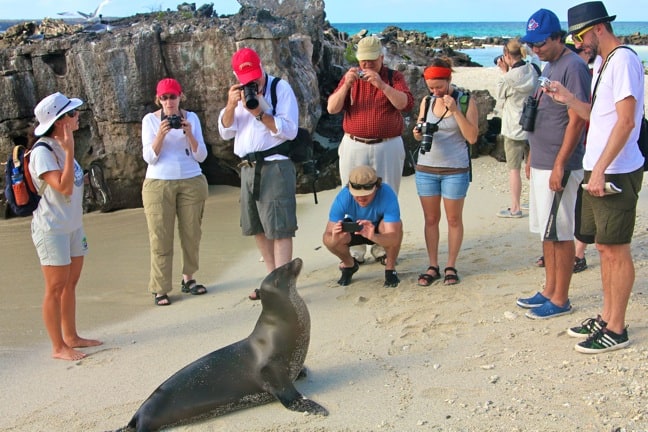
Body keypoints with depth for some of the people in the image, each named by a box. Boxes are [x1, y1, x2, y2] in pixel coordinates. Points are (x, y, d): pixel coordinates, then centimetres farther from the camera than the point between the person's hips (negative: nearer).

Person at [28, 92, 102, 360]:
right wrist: (69, 151, -26)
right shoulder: (42, 152, -18)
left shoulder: (60, 146, 9)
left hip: (72, 225, 9)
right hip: (52, 228, -9)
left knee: (70, 284, 15)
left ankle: (71, 337, 27)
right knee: (56, 288, 0)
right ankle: (58, 347, 9)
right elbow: (64, 187, -27)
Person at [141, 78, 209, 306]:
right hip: (158, 184, -2)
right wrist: (160, 134, -20)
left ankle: (188, 278, 19)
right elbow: (149, 157, -6)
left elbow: (201, 156, 0)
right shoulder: (149, 120, 1)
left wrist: (189, 134, -15)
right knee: (161, 238, -3)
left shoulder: (191, 117, 5)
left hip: (192, 182, 2)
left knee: (191, 233, 4)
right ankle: (160, 289, 0)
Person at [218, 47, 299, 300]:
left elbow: (290, 130, -13)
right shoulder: (238, 93, 14)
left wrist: (259, 112, -20)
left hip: (275, 166, -7)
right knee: (258, 228, 15)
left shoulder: (281, 88, -5)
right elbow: (226, 132, 9)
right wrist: (231, 106, -7)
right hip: (248, 167, 7)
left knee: (279, 228, -9)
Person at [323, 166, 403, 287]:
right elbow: (328, 235, -32)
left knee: (396, 226, -37)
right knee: (328, 239, -28)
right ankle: (349, 265, 7)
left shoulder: (387, 194, -37)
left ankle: (390, 268, -9)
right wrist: (334, 238, -57)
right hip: (353, 226, 2)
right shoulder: (343, 197, -32)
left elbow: (394, 238, -44)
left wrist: (373, 237, -65)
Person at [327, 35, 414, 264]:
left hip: (388, 146, -1)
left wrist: (381, 84, -22)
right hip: (354, 146, 1)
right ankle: (355, 251, 6)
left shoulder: (394, 77, 5)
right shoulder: (350, 78, 10)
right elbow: (332, 108, 0)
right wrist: (346, 85, -16)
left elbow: (406, 104, -12)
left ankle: (382, 248, 9)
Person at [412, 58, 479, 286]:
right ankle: (433, 266, 16)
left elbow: (472, 137, -10)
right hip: (426, 168, 3)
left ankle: (451, 266, 16)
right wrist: (418, 134, -9)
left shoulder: (466, 101, -4)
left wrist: (455, 111, -18)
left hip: (455, 170, -3)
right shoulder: (427, 101, 6)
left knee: (454, 219, 5)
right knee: (430, 218, 7)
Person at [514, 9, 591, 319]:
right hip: (541, 164, 9)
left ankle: (560, 300, 7)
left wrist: (559, 165, -20)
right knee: (546, 232, 15)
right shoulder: (549, 67, 15)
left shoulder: (573, 67, -14)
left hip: (558, 167, -9)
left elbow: (577, 120, -18)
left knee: (560, 234, -2)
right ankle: (549, 291, 25)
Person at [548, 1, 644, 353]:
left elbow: (626, 121, -21)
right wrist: (568, 99, 3)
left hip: (616, 173, -9)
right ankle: (607, 318, 26)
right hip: (598, 170, 9)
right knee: (604, 247, 15)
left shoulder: (623, 60, -14)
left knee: (616, 249, -2)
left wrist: (600, 169, -23)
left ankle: (616, 330, 7)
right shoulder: (600, 64, 16)